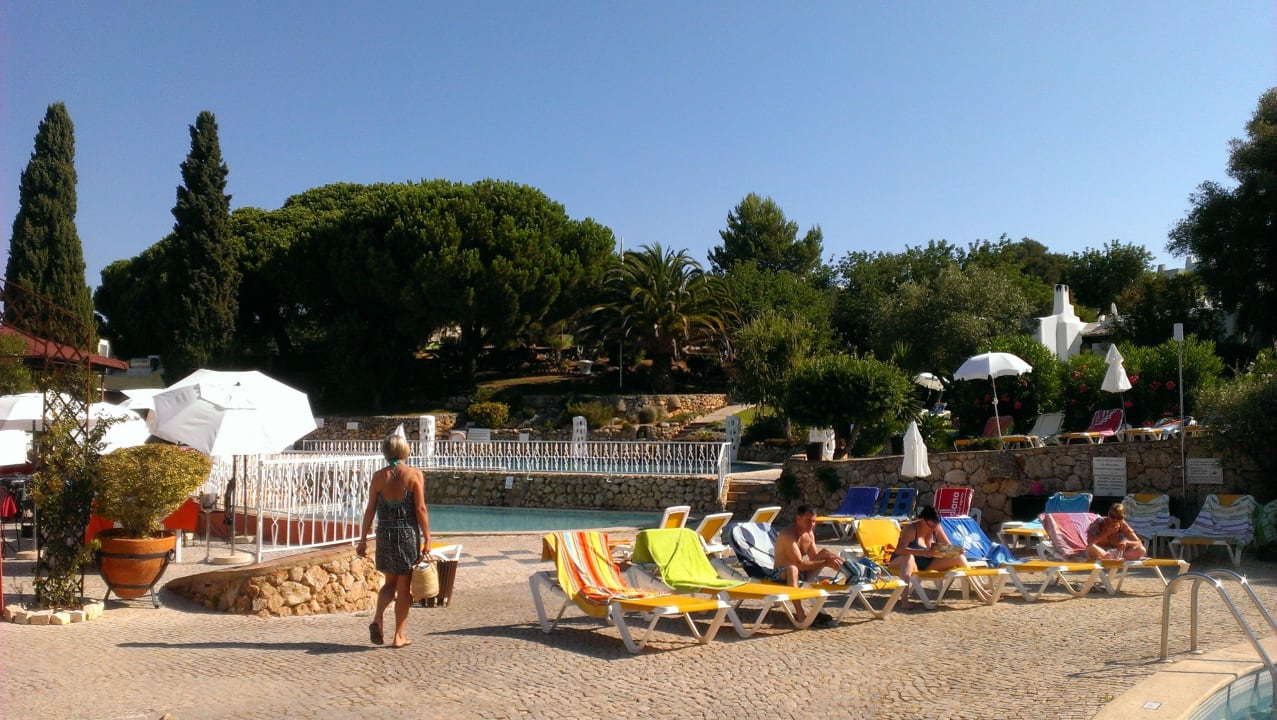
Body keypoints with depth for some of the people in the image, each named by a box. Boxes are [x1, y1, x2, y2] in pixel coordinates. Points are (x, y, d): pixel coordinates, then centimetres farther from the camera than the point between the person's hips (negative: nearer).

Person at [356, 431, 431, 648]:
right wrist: (427, 539, -5)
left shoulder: (378, 476, 0)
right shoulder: (414, 475, -7)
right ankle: (398, 636, 11)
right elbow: (420, 509, -9)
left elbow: (370, 510, 2)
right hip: (409, 534, -2)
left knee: (390, 582, 19)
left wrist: (363, 539, 9)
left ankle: (378, 618, -3)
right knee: (404, 586, 7)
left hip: (385, 534, 3)